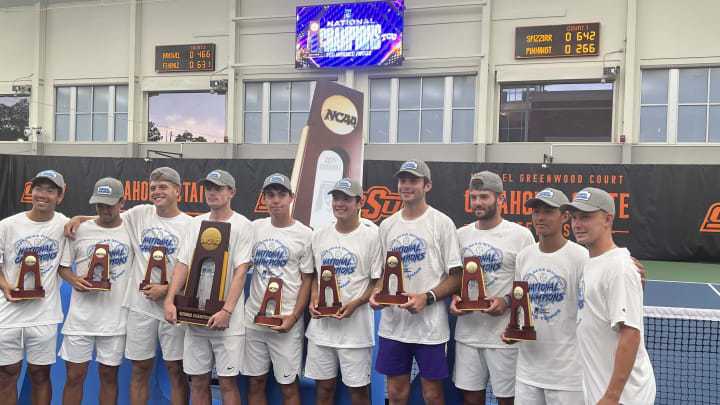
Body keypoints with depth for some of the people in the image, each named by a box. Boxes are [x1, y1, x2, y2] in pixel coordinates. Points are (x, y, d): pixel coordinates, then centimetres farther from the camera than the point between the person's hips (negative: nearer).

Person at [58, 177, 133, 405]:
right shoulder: (80, 230, 0)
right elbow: (62, 265, 6)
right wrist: (74, 280, -14)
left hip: (116, 317, 0)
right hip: (81, 316, 0)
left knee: (109, 376, 12)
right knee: (74, 376, 7)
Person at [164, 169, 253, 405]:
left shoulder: (242, 225, -5)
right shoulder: (197, 222, 11)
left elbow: (240, 271, -11)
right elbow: (183, 264, 9)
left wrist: (226, 311, -19)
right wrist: (169, 301, -2)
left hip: (226, 319, -5)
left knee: (227, 382, 1)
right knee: (199, 381, 12)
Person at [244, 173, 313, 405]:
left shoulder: (304, 234, -3)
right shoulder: (255, 227, 6)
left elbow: (307, 279, -2)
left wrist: (294, 317, -12)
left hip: (286, 321, -3)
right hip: (253, 317, 4)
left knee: (288, 385, 4)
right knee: (255, 382, 11)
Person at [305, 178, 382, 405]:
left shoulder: (372, 237, -6)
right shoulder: (319, 236, 8)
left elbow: (378, 281, -4)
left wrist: (355, 304, -18)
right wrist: (313, 298, -2)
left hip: (355, 326, -4)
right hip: (321, 325, 4)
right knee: (324, 386, 13)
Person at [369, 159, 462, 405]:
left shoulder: (442, 223, -5)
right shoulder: (387, 226, 10)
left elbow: (456, 276, -6)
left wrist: (426, 298, -19)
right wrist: (377, 292, -4)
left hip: (430, 326, -4)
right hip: (393, 325, 4)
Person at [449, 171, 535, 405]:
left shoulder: (521, 235, -6)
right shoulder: (461, 234, 9)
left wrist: (506, 302, -19)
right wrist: (454, 298, -3)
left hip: (504, 333, -4)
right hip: (467, 331, 4)